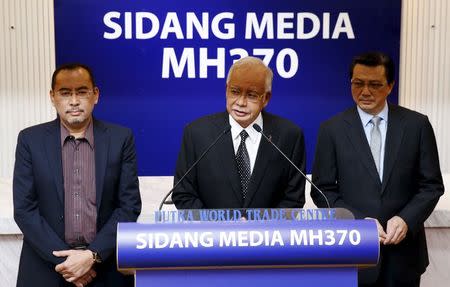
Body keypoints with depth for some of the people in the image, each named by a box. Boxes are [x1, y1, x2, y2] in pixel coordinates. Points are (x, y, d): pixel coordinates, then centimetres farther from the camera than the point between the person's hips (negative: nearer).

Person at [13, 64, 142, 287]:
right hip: (46, 267, 0)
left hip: (106, 267, 0)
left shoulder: (121, 138, -2)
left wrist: (93, 255, -14)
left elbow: (130, 205, -5)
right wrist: (62, 258, -13)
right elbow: (24, 208, -5)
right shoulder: (31, 140, -2)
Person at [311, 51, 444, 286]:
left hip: (404, 252, 1)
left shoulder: (417, 125, -1)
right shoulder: (332, 129, -3)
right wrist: (358, 221, -14)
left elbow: (432, 185, 2)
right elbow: (323, 190, -2)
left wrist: (406, 219, -12)